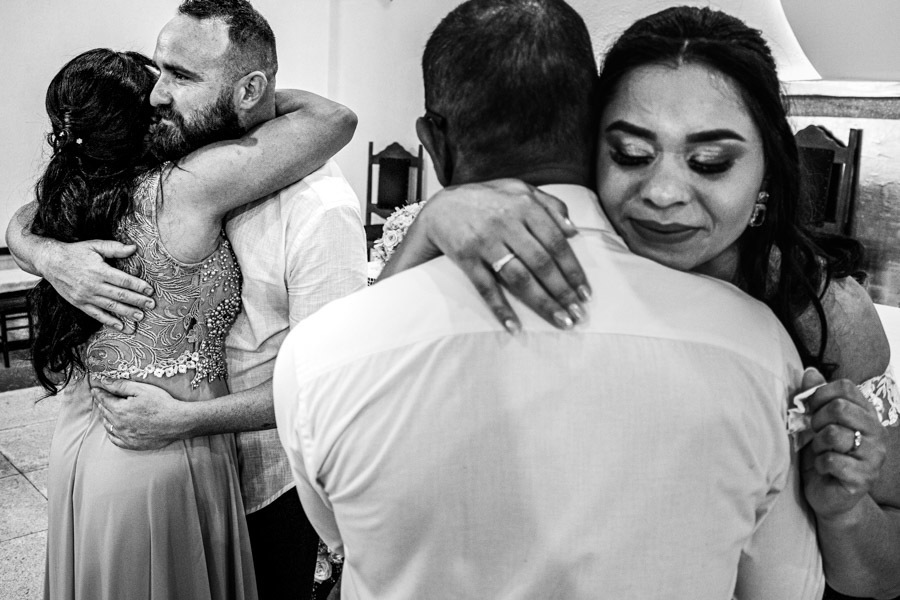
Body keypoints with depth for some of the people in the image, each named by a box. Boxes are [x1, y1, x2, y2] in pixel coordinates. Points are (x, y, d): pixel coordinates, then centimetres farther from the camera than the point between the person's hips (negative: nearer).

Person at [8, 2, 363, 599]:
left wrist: (184, 419, -26)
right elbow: (24, 220, 1)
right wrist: (49, 255, -23)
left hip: (267, 488, -5)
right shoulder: (159, 166, -7)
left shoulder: (318, 208, -26)